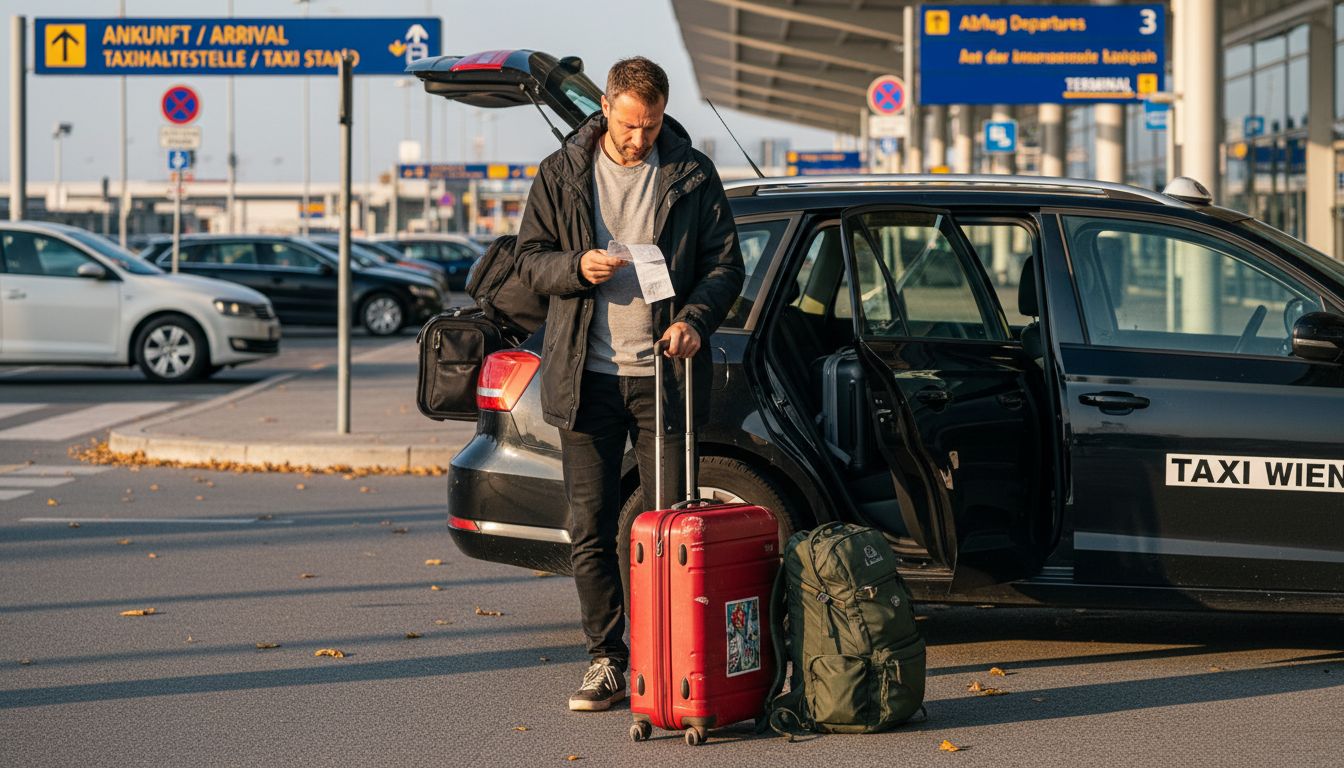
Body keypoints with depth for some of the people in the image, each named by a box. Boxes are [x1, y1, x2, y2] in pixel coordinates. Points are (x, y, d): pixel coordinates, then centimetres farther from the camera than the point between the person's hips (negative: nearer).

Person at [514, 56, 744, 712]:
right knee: (591, 528, 2)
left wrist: (695, 318, -13)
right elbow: (530, 259, 8)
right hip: (587, 375, 1)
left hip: (663, 373, -1)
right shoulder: (562, 175, 6)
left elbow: (725, 262, 5)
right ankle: (607, 660, 10)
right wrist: (577, 267, -13)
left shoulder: (692, 176, 4)